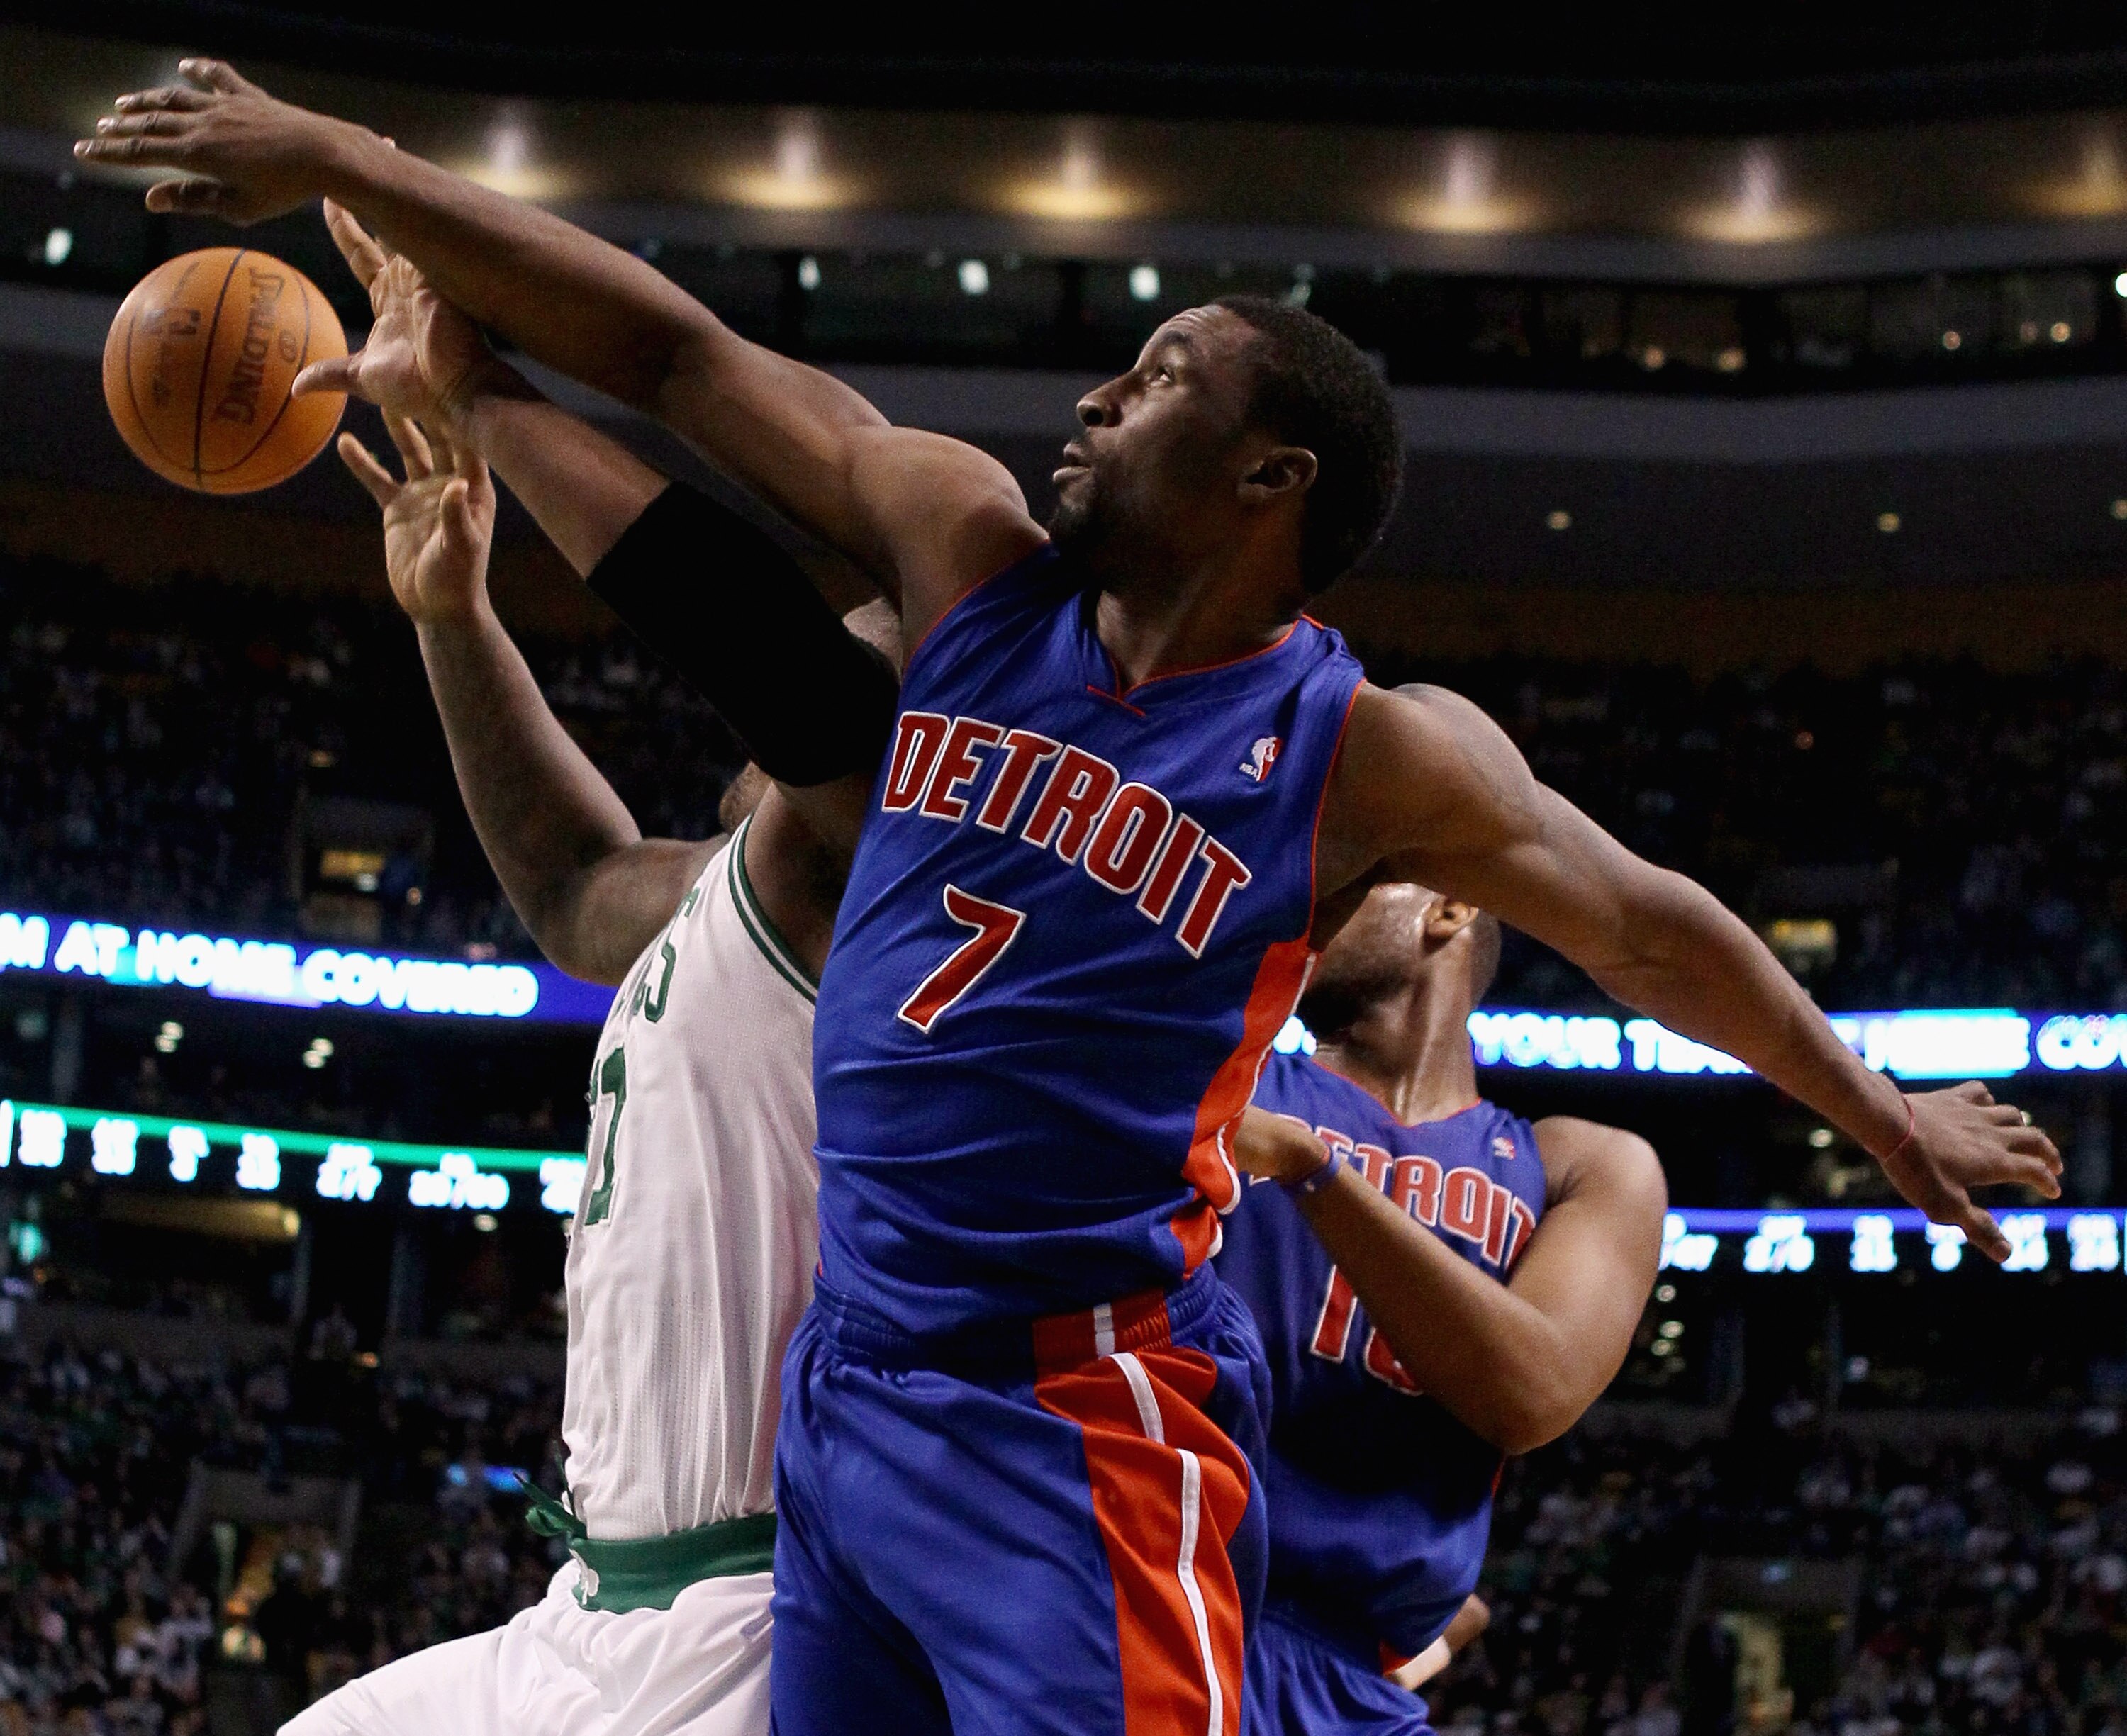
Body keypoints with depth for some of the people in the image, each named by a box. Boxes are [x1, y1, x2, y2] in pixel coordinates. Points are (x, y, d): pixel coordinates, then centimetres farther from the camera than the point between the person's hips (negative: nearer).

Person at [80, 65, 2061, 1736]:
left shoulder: (1370, 754, -6)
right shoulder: (973, 554, 4)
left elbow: (1648, 925, 7)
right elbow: (674, 352, 4)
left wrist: (1882, 1113, 17)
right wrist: (336, 159, 3)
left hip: (1077, 1420, -5)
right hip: (846, 1375, 5)